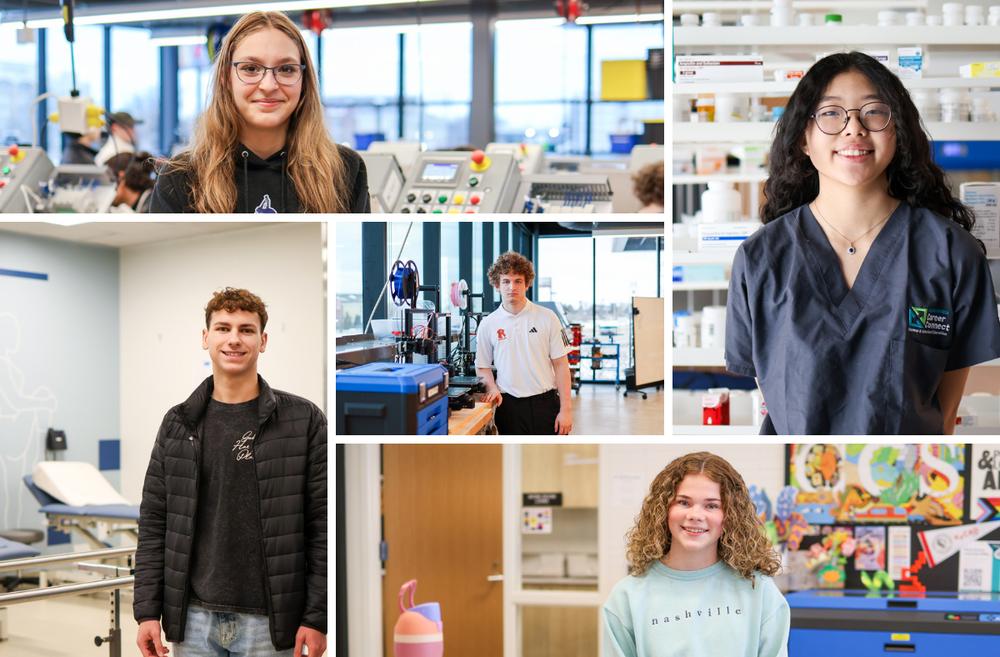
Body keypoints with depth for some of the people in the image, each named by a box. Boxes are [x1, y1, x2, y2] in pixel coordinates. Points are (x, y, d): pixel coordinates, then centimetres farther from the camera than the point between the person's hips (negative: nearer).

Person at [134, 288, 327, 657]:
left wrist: (317, 617, -7)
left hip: (268, 624, -2)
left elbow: (323, 527, -3)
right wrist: (147, 611, 2)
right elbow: (153, 525, 9)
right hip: (193, 620, 3)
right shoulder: (177, 425, 8)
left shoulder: (304, 421, -1)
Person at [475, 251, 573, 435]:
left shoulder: (547, 318, 1)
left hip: (546, 403, -1)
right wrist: (493, 388, -6)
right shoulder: (488, 325, 5)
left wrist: (565, 409, -5)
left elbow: (561, 365, 1)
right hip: (509, 406, 1)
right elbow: (482, 367, 15)